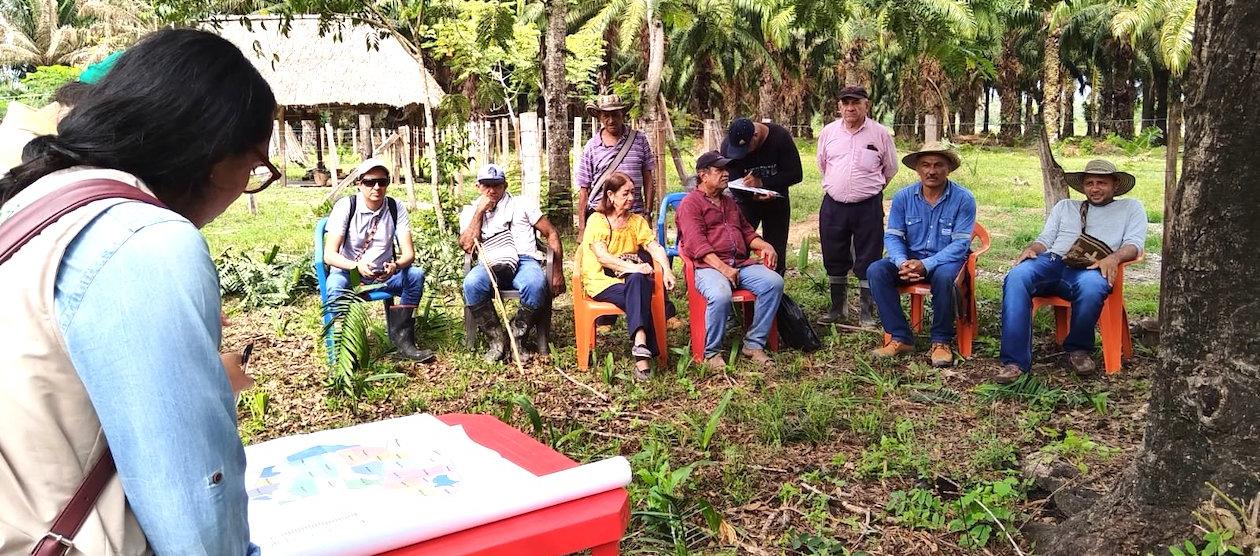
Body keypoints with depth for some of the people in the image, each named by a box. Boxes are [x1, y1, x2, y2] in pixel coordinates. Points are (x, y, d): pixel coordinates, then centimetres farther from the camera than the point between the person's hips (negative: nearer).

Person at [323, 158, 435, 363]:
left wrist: (395, 266, -36)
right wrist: (357, 266, -40)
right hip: (348, 271, -3)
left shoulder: (396, 208, -6)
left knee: (416, 275, -24)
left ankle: (401, 338, -18)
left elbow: (409, 253, -11)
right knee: (336, 285, -36)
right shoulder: (345, 206, -13)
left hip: (383, 274, 3)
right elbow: (329, 254, -20)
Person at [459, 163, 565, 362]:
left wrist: (558, 273, 4)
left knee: (536, 284, -38)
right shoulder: (470, 212, 20)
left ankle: (517, 338, -15)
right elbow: (467, 246, 2)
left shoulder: (522, 204, 17)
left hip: (524, 261, -1)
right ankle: (496, 340, -19)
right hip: (490, 265, 1)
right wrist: (480, 211, 3)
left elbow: (551, 234, 14)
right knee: (471, 284, -36)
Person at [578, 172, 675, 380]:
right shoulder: (597, 220, 2)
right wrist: (631, 267, -27)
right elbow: (602, 256, -13)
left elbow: (655, 247, 2)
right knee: (641, 299, -33)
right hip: (602, 282, -3)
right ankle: (644, 356, -43)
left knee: (637, 281, -35)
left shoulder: (637, 221, 18)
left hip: (632, 279, 3)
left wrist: (666, 269, -18)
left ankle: (640, 344, -52)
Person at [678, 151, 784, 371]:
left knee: (774, 282, -20)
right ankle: (711, 352, -16)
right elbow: (697, 243, -9)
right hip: (708, 266, -7)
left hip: (740, 264, 7)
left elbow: (747, 231, 32)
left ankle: (754, 345, -12)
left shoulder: (730, 203, 30)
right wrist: (723, 268, -19)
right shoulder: (690, 203, 4)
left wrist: (765, 245, 8)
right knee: (720, 295, -38)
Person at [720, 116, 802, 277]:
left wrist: (761, 182, -29)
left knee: (776, 251, 3)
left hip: (776, 200, 0)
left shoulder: (781, 137, -22)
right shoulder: (728, 145, -20)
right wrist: (753, 196, -39)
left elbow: (795, 174, -20)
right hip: (746, 201, 0)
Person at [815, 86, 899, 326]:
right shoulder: (828, 132, 3)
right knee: (834, 260, 11)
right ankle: (838, 308, 26)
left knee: (868, 261, 3)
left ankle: (867, 313, 13)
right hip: (833, 205, 3)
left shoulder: (880, 134, -2)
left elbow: (890, 169, 11)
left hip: (868, 207, -2)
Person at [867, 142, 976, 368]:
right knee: (876, 271, -24)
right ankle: (901, 338, -17)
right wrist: (902, 263, -23)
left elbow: (960, 243, -14)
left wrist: (925, 264, -27)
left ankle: (941, 342, -17)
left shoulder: (963, 199, -9)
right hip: (910, 257, 3)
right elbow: (892, 236, -1)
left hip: (946, 259, -3)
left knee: (943, 276, -38)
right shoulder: (903, 197, 0)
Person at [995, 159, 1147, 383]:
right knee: (1016, 278, -32)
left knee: (1092, 287, -41)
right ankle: (1015, 362, -36)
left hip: (1088, 270, -2)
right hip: (1051, 261, 2)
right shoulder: (1065, 206, 34)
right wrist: (1031, 249, -1)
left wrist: (1114, 257, -14)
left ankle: (1078, 349, -12)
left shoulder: (1131, 208, 26)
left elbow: (1134, 243, 9)